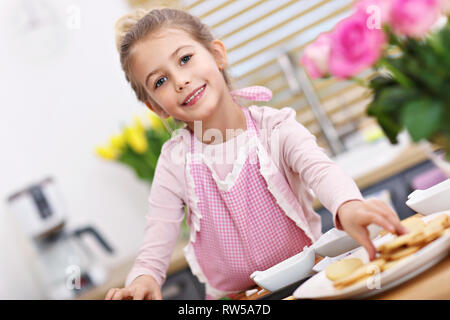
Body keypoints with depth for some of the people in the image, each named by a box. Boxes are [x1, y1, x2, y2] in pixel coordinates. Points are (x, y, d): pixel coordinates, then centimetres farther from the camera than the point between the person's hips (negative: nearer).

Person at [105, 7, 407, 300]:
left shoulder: (276, 127, -7)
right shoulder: (174, 162, -2)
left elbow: (319, 169, -25)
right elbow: (156, 244, 0)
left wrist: (347, 206, -46)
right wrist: (143, 278, -22)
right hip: (233, 301, 2)